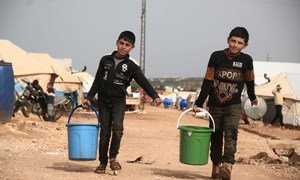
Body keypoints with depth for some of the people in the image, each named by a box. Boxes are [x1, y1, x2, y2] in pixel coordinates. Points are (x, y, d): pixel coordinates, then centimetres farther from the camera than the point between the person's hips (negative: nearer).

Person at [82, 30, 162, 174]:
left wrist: (154, 95, -27)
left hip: (119, 101, -2)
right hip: (103, 100, 2)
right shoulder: (105, 60, 4)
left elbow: (143, 81, -13)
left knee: (117, 127, -23)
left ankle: (113, 157, -6)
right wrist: (89, 97, 10)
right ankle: (102, 162, 13)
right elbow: (97, 80, 11)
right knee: (104, 132, 3)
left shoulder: (131, 66, -2)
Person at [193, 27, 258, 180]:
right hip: (215, 106, 1)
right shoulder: (216, 57, -5)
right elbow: (207, 81, -1)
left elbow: (249, 80, 17)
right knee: (216, 137, 7)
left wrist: (252, 97, 33)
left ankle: (227, 165, -30)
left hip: (233, 106, -1)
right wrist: (199, 103, -4)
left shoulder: (246, 60, -2)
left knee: (230, 133, -20)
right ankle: (216, 167, 19)